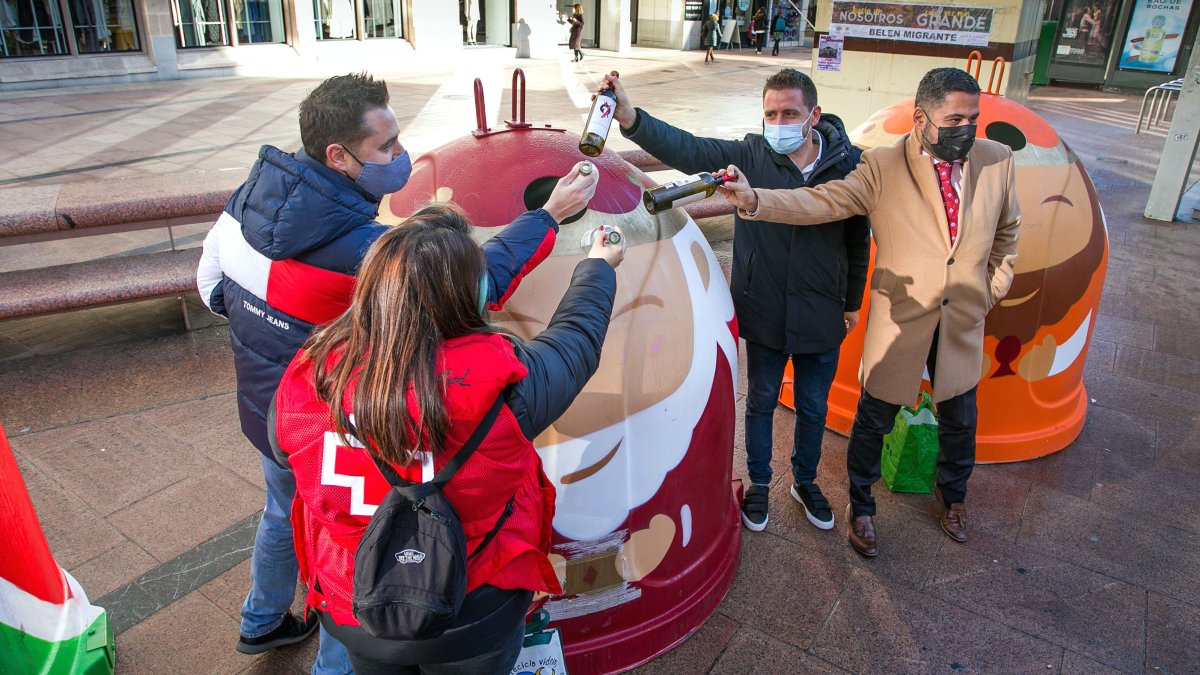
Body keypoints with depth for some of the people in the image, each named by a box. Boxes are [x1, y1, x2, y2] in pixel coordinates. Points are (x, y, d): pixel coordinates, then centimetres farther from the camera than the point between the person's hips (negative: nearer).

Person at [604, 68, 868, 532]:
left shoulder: (849, 164, -10)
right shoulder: (751, 155, -13)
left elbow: (858, 241, 2)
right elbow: (688, 150, -26)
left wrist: (853, 302, 9)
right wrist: (630, 119, -41)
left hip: (821, 319, 1)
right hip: (764, 314, -1)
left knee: (813, 409, 18)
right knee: (761, 402, 18)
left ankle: (805, 481, 45)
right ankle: (759, 483, 41)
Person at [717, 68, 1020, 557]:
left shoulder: (997, 161, -4)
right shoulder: (883, 167, -16)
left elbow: (1007, 230, 12)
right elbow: (820, 201, -26)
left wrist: (989, 293, 9)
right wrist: (754, 199, -42)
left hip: (964, 324, 4)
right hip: (900, 322, -3)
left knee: (959, 420, 21)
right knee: (874, 420, 10)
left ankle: (951, 496, 51)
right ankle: (861, 507, 36)